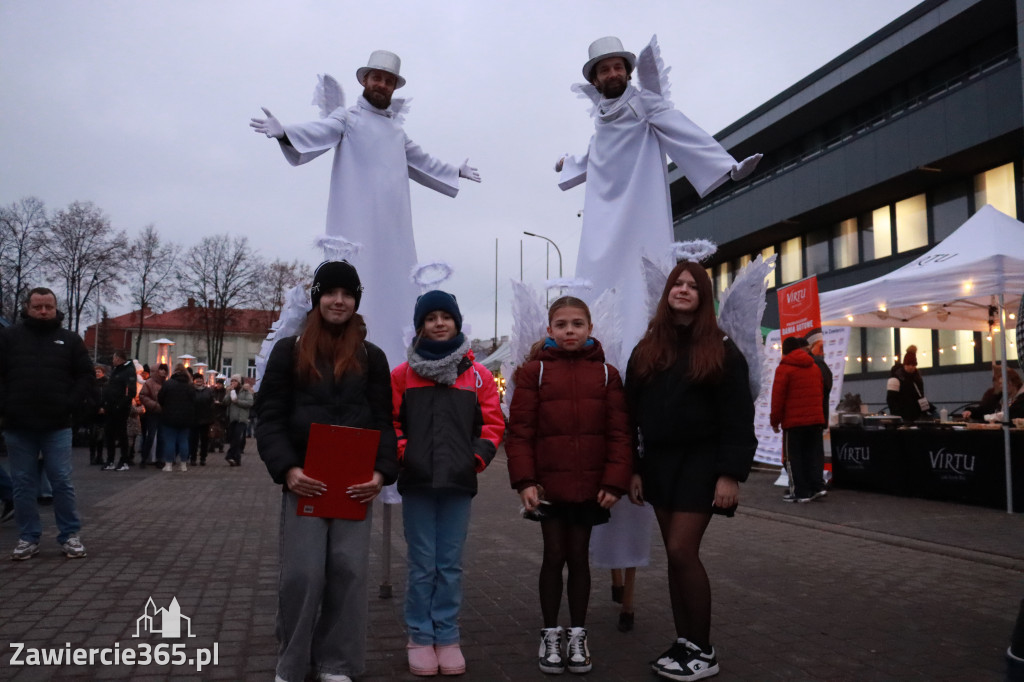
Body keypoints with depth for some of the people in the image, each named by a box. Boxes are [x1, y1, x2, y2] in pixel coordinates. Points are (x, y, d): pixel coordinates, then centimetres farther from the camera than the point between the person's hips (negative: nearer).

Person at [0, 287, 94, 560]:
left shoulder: (70, 339, 7)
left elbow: (86, 375, 7)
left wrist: (69, 404, -3)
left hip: (57, 426, 0)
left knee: (62, 483, 2)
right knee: (23, 485, 7)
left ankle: (70, 536, 9)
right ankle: (28, 538, 16)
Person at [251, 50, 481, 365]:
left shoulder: (396, 129, 23)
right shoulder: (348, 118, 4)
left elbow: (422, 161, 38)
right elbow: (319, 131, -16)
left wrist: (456, 171, 50)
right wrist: (284, 132, -36)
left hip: (394, 230, 6)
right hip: (358, 228, -6)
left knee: (394, 297, 3)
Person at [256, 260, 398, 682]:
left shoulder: (371, 357, 10)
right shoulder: (289, 351, 6)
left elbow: (383, 422, 6)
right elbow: (270, 417, 1)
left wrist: (382, 471, -10)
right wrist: (287, 469, -13)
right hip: (304, 481, -1)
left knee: (348, 572, 4)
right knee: (301, 574, -2)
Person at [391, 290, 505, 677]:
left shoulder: (478, 375, 5)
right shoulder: (403, 373, 4)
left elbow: (493, 423, 5)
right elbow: (387, 420, 5)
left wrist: (479, 457, -7)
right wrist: (401, 452, -8)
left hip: (459, 483, 1)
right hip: (416, 482, -1)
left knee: (450, 564, 9)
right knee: (422, 565, 6)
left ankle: (447, 637, 21)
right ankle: (420, 637, 19)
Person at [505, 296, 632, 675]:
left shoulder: (606, 373, 3)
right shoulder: (534, 370, -1)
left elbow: (620, 433, 0)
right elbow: (520, 430, -4)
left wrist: (615, 482, -6)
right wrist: (525, 481, -10)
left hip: (590, 485, 1)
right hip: (548, 483, -1)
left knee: (579, 557, 11)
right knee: (554, 555, 6)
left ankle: (577, 634, 26)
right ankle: (550, 635, 23)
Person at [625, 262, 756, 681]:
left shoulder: (721, 351, -3)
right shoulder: (646, 350, 9)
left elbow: (737, 418, -8)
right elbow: (634, 414, 8)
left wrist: (731, 473, -15)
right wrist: (634, 469, 4)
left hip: (700, 460, -4)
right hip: (659, 461, 5)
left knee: (682, 552, -9)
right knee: (676, 556, 8)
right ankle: (684, 642, 19)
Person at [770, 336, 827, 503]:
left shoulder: (784, 369, -7)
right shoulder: (815, 367, 12)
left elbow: (778, 397, -10)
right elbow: (821, 391, 16)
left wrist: (775, 420, -2)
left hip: (793, 420, -5)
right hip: (815, 419, 5)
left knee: (794, 457, 1)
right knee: (813, 454, 12)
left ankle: (800, 492, 1)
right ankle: (817, 487, 8)